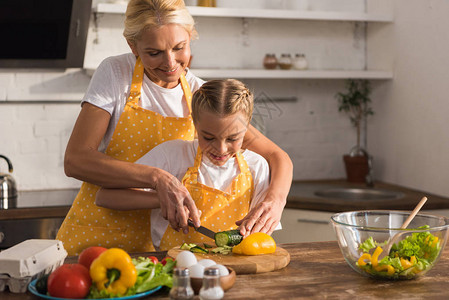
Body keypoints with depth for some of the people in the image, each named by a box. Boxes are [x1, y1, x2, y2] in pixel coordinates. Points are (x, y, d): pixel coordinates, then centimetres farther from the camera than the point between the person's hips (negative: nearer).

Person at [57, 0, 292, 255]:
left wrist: (275, 201, -20)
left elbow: (278, 157, 2)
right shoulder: (115, 73, -6)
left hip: (156, 244, 2)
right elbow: (75, 160, -16)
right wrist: (157, 178, -28)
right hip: (93, 236, -2)